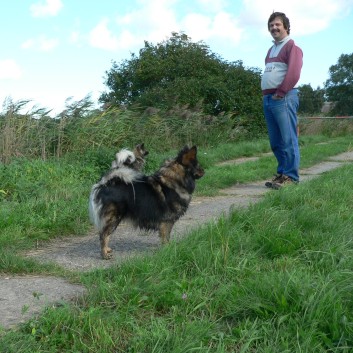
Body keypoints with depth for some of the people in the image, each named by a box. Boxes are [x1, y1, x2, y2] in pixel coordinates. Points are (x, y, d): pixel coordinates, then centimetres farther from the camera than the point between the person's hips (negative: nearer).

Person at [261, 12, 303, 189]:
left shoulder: (292, 46, -3)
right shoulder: (271, 50, 25)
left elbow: (293, 73, -15)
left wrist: (280, 93, -14)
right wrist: (266, 94, 13)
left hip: (283, 99, -9)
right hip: (268, 99, 9)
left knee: (288, 140, -8)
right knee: (275, 142, 10)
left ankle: (291, 176, -5)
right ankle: (282, 173, 17)